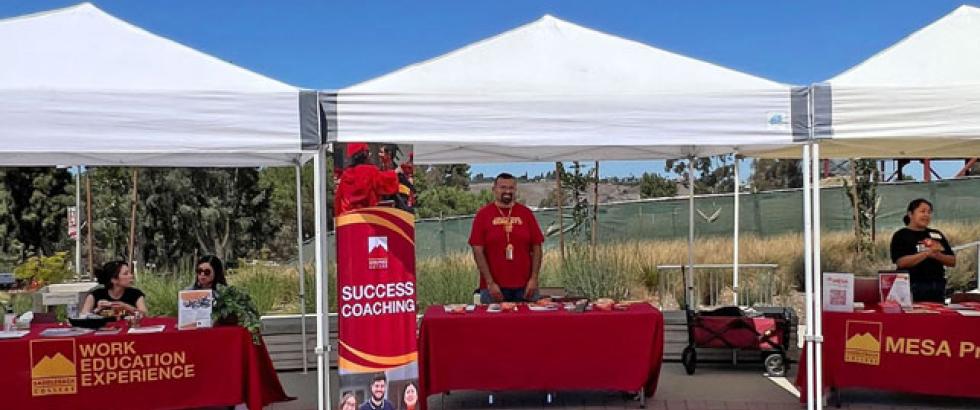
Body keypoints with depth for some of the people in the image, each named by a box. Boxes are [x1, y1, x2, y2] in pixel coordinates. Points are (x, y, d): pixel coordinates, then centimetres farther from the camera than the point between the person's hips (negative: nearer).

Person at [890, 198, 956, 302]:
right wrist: (927, 253, -18)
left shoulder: (937, 235, 15)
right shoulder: (901, 235, 0)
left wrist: (937, 255, -8)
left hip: (938, 289, 5)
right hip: (913, 289, -5)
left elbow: (952, 261, 13)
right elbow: (901, 262, -14)